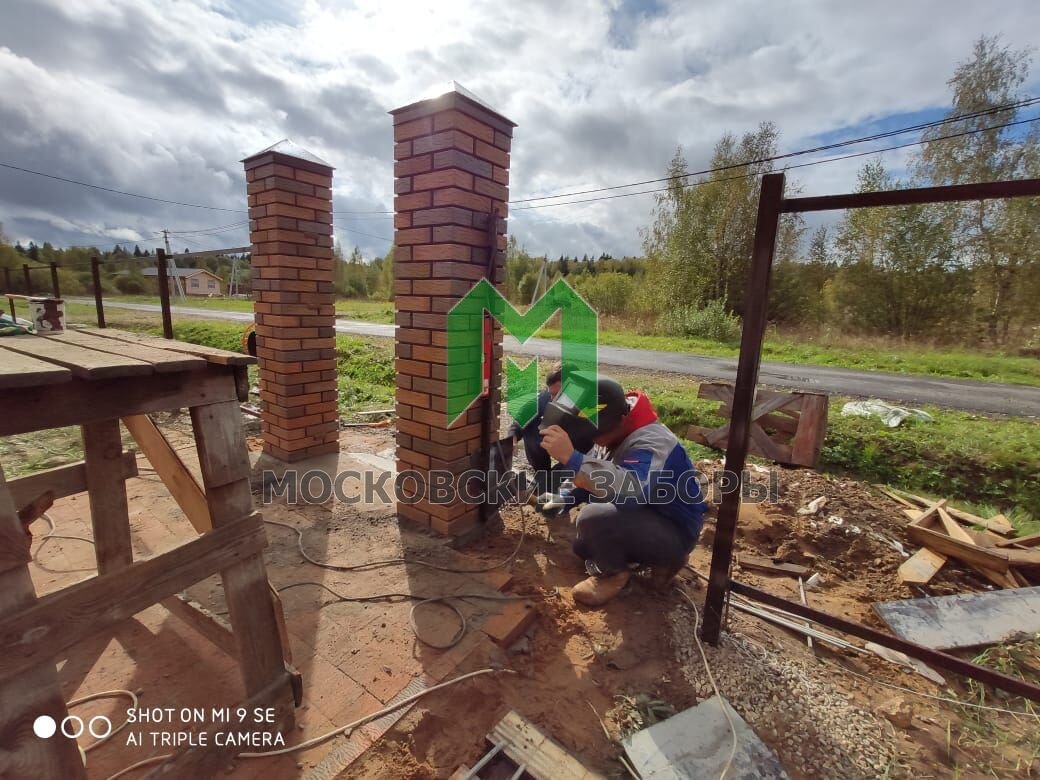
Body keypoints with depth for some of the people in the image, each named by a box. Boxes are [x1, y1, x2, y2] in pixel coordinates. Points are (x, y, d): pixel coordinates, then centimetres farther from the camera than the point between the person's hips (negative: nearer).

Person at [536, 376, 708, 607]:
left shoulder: (652, 443, -32)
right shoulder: (616, 431, -4)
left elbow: (631, 491, -52)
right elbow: (595, 477, 10)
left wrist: (572, 458, -57)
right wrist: (564, 498, -5)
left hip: (674, 532, -9)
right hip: (645, 519, 9)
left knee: (595, 518, -32)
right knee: (583, 546, 20)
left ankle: (614, 572, -1)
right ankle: (658, 558, 21)